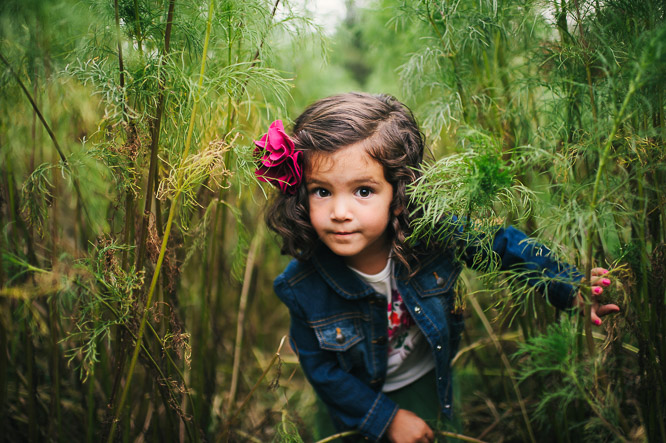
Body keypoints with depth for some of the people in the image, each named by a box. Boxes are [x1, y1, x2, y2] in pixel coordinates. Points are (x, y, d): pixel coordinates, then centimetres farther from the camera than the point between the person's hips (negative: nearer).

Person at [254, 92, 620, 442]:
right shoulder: (302, 289, -30)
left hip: (423, 379, 1)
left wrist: (570, 288, -7)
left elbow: (501, 243, -10)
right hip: (357, 399, 0)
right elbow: (320, 367, -15)